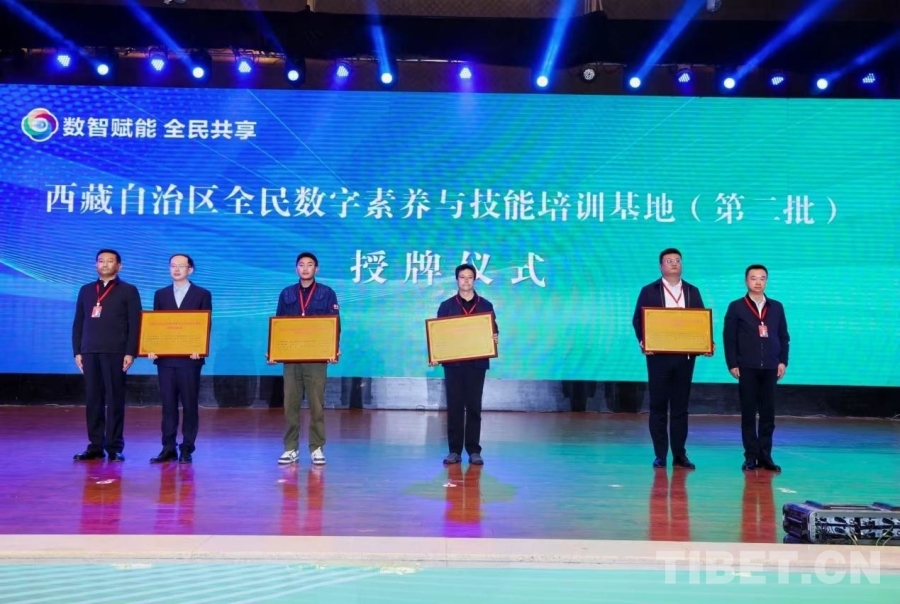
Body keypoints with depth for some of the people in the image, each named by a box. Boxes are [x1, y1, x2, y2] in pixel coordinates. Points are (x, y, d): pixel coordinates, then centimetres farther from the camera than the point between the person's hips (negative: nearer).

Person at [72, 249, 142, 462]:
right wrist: (77, 351, 7)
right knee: (92, 400, 5)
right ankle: (95, 445, 11)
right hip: (89, 353, 4)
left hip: (115, 353, -4)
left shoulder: (128, 291, 4)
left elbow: (135, 325, -2)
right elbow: (78, 323, 15)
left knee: (115, 400, -1)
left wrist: (130, 353, -10)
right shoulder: (86, 290, 16)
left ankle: (114, 447, 4)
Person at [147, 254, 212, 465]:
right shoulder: (161, 294, 13)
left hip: (189, 358, -3)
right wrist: (152, 348, -6)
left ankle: (187, 449, 9)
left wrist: (199, 348, -16)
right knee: (168, 404, 5)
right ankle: (168, 448, 11)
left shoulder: (202, 294, 4)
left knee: (190, 405, 2)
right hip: (165, 357, 3)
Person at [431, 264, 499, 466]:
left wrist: (494, 339, -13)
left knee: (474, 407, 3)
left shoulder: (485, 305, 7)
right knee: (454, 407, 2)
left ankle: (474, 451, 9)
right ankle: (454, 450, 9)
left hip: (477, 363, 0)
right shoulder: (447, 306, 6)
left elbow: (493, 331, 10)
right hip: (453, 364, 0)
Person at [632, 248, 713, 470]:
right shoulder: (649, 291, 3)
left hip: (685, 356, 2)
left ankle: (679, 455, 12)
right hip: (658, 355, -2)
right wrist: (643, 341, -18)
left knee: (680, 406, 6)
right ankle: (660, 455, 9)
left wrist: (707, 343, -9)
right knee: (658, 406, 2)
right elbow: (638, 320, -1)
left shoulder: (692, 291, 11)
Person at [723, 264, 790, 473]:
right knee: (748, 413, 1)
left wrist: (783, 361, 2)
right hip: (746, 368, -2)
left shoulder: (776, 307, 11)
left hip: (770, 368, 2)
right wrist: (732, 364, -7)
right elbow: (729, 337, -1)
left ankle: (765, 456, 10)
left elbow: (783, 336, 12)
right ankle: (751, 457, 7)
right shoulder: (736, 307, 3)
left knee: (768, 413, 3)